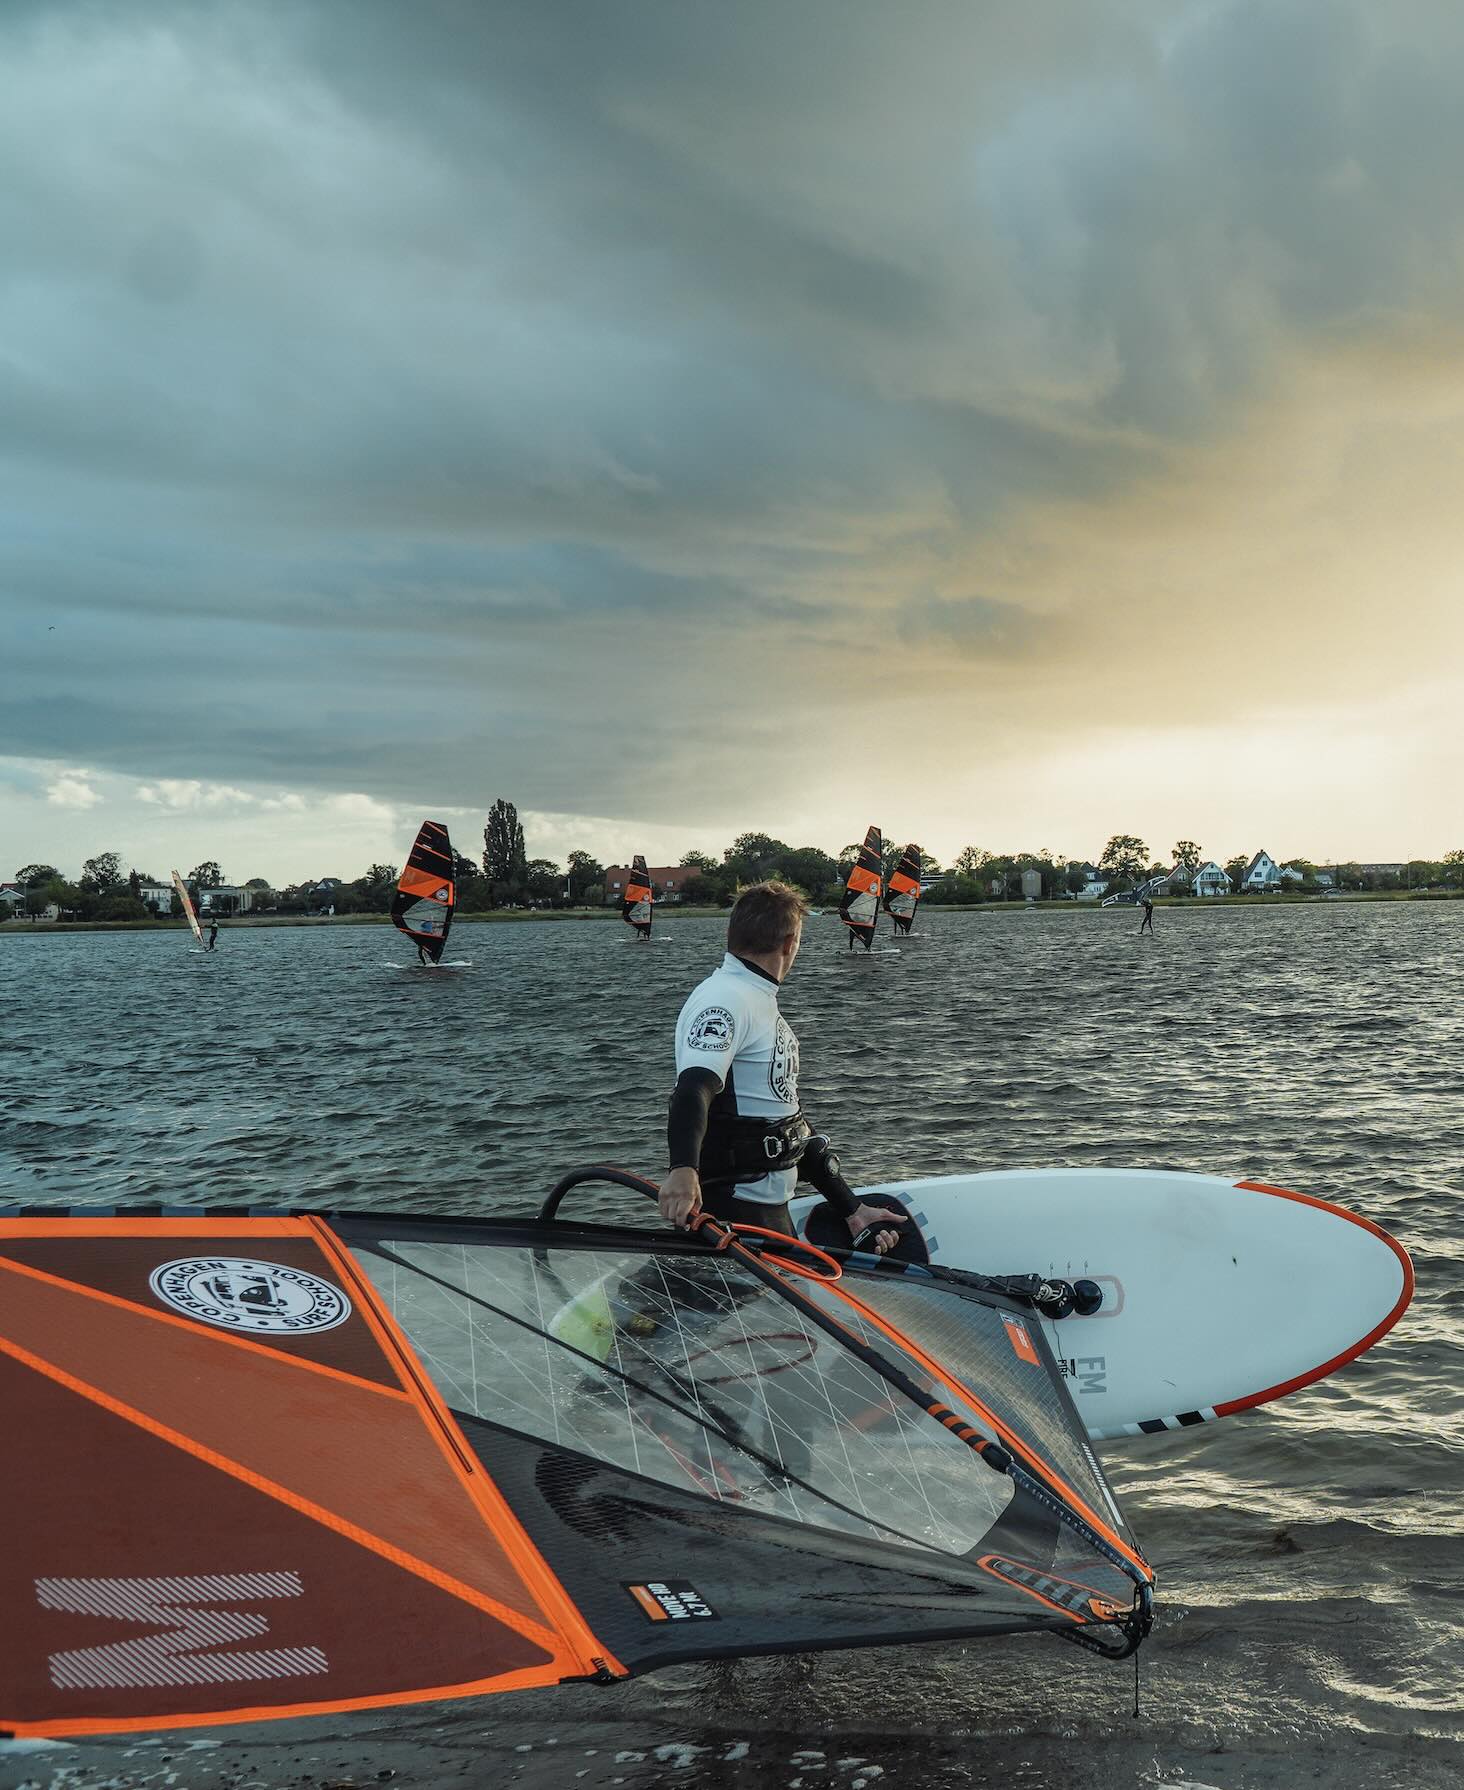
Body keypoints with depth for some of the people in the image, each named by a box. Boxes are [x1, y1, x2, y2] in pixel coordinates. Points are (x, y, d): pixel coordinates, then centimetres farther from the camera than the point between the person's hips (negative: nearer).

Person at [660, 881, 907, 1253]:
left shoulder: (762, 1005, 20)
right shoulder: (724, 999, -13)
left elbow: (788, 1116, 23)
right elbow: (694, 1087, -30)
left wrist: (852, 1209, 19)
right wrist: (683, 1170, -48)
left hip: (772, 1209, 10)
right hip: (733, 1213, -10)